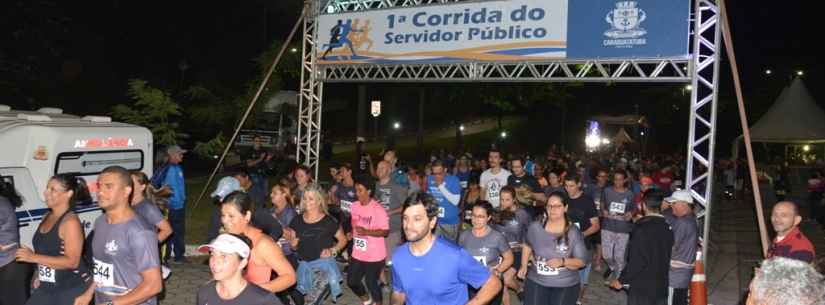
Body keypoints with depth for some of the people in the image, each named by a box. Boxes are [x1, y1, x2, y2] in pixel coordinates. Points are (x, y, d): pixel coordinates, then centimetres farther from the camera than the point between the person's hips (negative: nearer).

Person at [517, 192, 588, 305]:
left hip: (566, 285, -1)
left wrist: (563, 262, -26)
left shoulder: (573, 232, -11)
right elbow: (527, 245, 16)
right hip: (536, 281, 2)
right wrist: (524, 266, 8)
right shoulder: (535, 227, -4)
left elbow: (582, 261, -9)